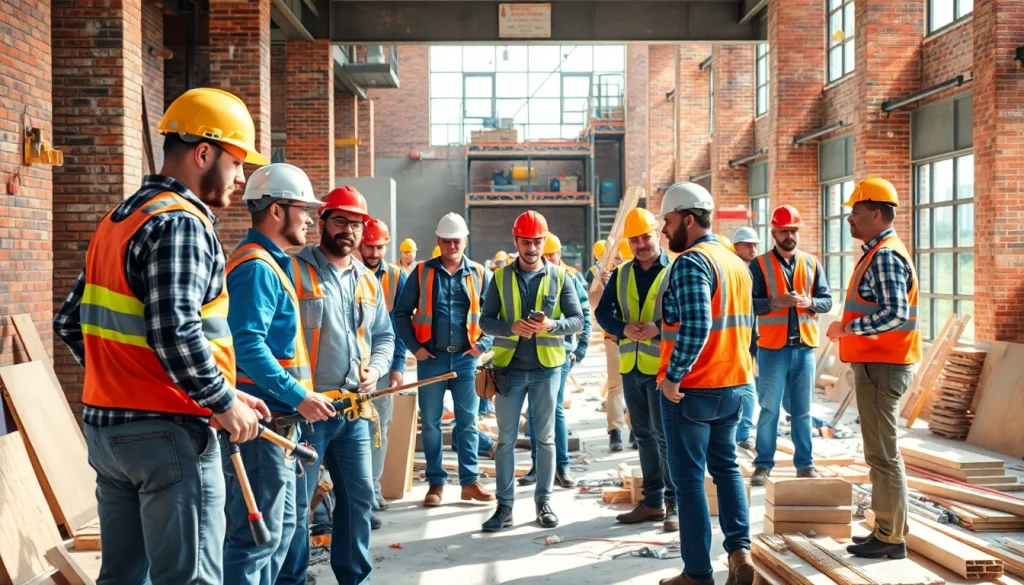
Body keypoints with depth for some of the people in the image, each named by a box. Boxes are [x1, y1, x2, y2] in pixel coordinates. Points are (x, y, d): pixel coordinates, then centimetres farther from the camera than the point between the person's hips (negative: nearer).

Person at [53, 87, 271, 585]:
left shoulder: (119, 218, 14)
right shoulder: (181, 222, -15)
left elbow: (70, 323, 17)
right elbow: (175, 333, -26)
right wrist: (225, 402, -16)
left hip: (105, 427, 9)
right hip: (168, 433, -9)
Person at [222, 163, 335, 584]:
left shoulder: (270, 263, 17)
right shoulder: (256, 266, -15)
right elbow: (248, 345, -25)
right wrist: (299, 397, -23)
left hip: (277, 419, 11)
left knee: (281, 528, 18)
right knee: (258, 534, -6)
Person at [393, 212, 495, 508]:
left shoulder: (478, 274, 4)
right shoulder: (422, 272, 2)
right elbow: (401, 313, 4)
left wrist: (483, 344, -2)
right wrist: (414, 347, -4)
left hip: (466, 358, 1)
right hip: (431, 358, 0)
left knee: (468, 421, 5)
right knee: (431, 423, 5)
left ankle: (470, 481, 13)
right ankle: (436, 482, 14)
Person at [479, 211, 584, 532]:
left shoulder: (560, 276, 0)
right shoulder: (501, 277, 3)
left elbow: (577, 321, -3)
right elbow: (485, 320, 0)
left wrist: (551, 325, -23)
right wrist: (510, 327, -20)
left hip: (546, 367, 0)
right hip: (509, 367, 1)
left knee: (545, 438, 8)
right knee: (506, 439, 4)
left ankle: (544, 501, 18)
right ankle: (505, 505, 11)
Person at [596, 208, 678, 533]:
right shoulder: (621, 274, 11)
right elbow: (603, 311, 8)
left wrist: (659, 328, -23)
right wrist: (623, 329, -11)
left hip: (663, 365, -6)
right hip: (630, 366, 6)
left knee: (665, 435, -5)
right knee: (644, 435, 13)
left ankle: (673, 502, 4)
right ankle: (653, 500, 22)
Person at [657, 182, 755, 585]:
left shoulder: (690, 262, -16)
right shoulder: (737, 263, 12)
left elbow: (696, 326, -27)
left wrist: (672, 377, -20)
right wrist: (734, 370, 17)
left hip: (691, 389, -8)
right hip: (734, 384, 8)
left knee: (689, 478, 2)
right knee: (726, 467, 20)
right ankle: (740, 550, 9)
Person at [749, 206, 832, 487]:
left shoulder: (812, 263, 9)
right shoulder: (759, 265, -1)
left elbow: (827, 300, 6)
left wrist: (809, 302, -15)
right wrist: (775, 302, -23)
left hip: (804, 347, 3)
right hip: (773, 348, -3)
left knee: (802, 410, 10)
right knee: (769, 409, 1)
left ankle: (805, 464, 18)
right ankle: (763, 465, 8)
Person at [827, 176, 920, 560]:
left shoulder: (885, 256, -16)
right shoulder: (877, 253, 16)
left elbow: (896, 313, -26)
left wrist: (847, 328, -18)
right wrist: (850, 330, 13)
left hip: (880, 367, -11)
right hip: (875, 364, 11)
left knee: (883, 455, -5)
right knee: (882, 452, 16)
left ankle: (891, 538, 2)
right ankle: (888, 529, 24)